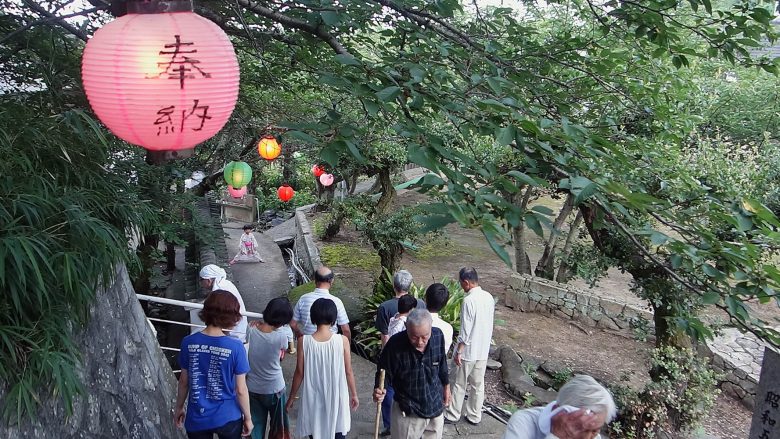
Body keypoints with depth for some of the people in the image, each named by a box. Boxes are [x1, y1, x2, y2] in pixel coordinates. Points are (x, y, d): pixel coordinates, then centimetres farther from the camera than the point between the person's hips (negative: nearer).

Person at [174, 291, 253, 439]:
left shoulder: (188, 342, -12)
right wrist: (248, 417, 2)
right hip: (228, 418, -2)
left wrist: (179, 408, 16)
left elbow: (184, 381, 0)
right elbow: (241, 390, -12)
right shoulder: (235, 347, -20)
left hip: (197, 419, 2)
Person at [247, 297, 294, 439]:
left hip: (252, 389, 3)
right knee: (278, 426, 20)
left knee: (255, 426, 20)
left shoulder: (251, 330, -18)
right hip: (274, 390, -3)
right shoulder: (281, 337, -24)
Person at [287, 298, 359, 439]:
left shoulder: (304, 341, -13)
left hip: (313, 398, 0)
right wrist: (354, 394, 10)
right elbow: (348, 372, -5)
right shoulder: (342, 340, -14)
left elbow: (299, 372, -6)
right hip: (336, 398, 0)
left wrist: (292, 397, 8)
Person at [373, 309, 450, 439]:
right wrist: (378, 390, -32)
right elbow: (383, 373, -13)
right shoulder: (395, 344, -26)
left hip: (436, 406, 4)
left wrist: (446, 386, 16)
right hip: (407, 412, -4)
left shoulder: (438, 336, -15)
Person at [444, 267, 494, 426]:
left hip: (468, 351, -7)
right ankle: (474, 416, 26)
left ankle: (453, 415, 21)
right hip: (483, 350, 7)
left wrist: (458, 351, -13)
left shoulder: (469, 300, -23)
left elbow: (465, 331, -21)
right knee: (478, 384, 16)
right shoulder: (489, 297, 0)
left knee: (459, 385, 9)